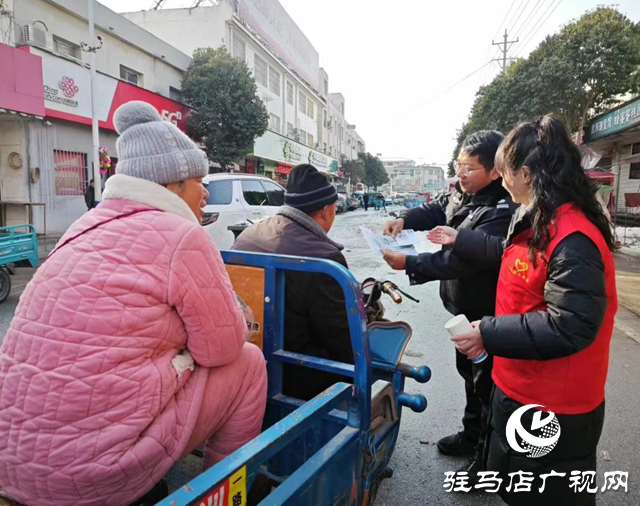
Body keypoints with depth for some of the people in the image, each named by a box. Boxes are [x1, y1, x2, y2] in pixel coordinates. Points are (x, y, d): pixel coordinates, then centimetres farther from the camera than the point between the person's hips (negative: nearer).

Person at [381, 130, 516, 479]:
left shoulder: (502, 213, -28)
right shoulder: (463, 193, 1)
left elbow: (461, 260, -33)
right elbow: (435, 211, 13)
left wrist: (409, 263, -32)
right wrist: (404, 220, -7)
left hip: (488, 315, -10)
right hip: (464, 308, 10)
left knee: (487, 384, 6)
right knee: (468, 372, 25)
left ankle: (487, 457, 27)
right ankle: (471, 434, 46)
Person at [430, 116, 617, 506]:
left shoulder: (573, 239, -29)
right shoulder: (539, 222, 2)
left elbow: (570, 327, -32)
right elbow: (513, 257, 20)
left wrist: (490, 334, -28)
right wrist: (460, 240, 22)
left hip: (553, 409, -10)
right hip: (521, 389, 10)